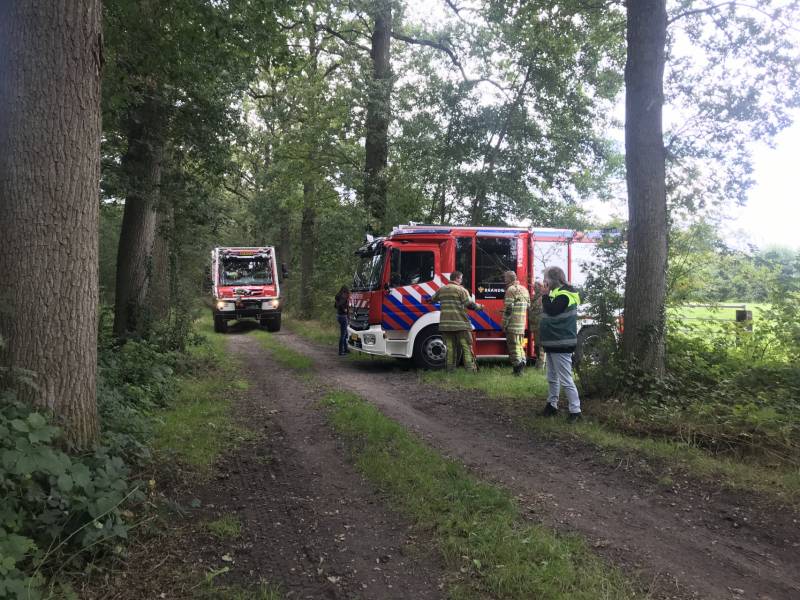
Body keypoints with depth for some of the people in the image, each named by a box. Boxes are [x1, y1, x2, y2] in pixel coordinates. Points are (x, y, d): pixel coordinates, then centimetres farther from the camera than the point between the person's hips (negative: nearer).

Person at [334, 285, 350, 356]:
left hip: (338, 315, 9)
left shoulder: (338, 296, 9)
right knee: (343, 334, -2)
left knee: (345, 333, 20)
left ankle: (345, 349, 30)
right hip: (343, 316, -9)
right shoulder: (343, 297, -18)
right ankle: (341, 351, 3)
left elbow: (335, 305, 20)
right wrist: (344, 310, -17)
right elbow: (340, 305, -33)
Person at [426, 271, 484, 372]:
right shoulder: (461, 290, -5)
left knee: (450, 347, 9)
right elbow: (469, 304, -10)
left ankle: (450, 368, 11)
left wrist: (428, 300, 52)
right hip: (460, 324, -5)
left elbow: (433, 299, 28)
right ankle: (470, 368, -5)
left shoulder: (441, 289, 13)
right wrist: (479, 307, 7)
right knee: (466, 346, -1)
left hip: (446, 324, 5)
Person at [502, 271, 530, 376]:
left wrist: (504, 324, -11)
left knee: (513, 345, -4)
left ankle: (517, 366, -6)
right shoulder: (524, 289, 17)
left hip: (513, 324, -8)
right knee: (519, 344, 18)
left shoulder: (511, 289, -11)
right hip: (522, 324, 8)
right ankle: (522, 362, 19)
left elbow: (508, 308, -15)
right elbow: (528, 306, 19)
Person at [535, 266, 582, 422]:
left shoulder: (564, 294, -16)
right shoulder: (558, 292, 13)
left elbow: (551, 310, -26)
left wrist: (545, 294, -15)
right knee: (552, 377, 18)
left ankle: (575, 411, -5)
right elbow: (549, 310, 18)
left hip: (561, 344, -10)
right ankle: (552, 405, 28)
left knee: (565, 380, -9)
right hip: (553, 343, 10)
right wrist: (543, 293, 9)